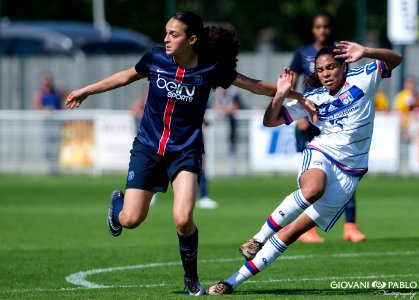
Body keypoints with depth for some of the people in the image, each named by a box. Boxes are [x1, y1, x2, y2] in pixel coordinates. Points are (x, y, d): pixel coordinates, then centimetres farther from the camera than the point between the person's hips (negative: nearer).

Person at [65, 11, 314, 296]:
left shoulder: (210, 69, -13)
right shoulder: (156, 59, -8)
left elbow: (255, 85, -1)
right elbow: (126, 76, 12)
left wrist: (296, 96, 3)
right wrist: (86, 90, 21)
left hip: (186, 152, -2)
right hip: (148, 147, 2)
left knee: (183, 220, -20)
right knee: (130, 220, -6)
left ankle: (191, 278, 7)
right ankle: (117, 202, 33)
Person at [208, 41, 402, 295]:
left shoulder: (362, 79, 1)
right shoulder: (314, 99, 5)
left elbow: (395, 59, -9)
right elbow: (270, 121, 5)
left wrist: (366, 53, -26)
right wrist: (281, 95, -12)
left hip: (349, 173, 0)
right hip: (320, 155, 0)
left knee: (292, 231, -7)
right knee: (312, 190, -40)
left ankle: (235, 281, -4)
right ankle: (260, 237, -23)